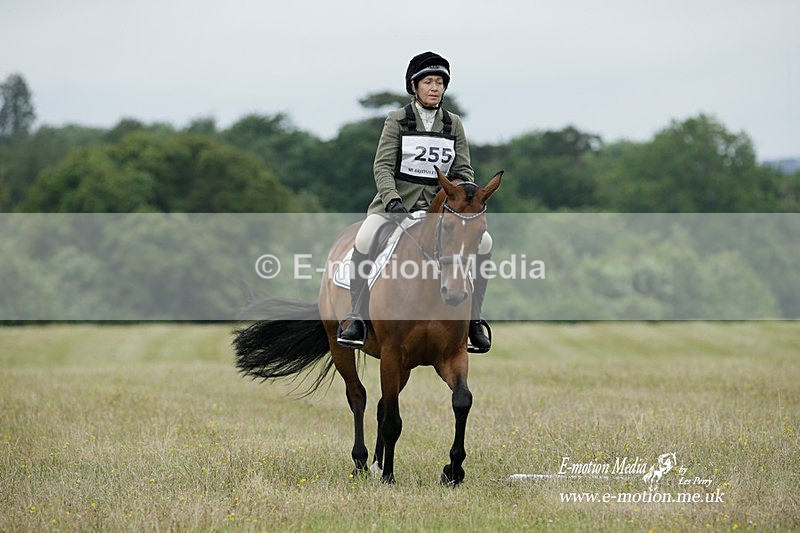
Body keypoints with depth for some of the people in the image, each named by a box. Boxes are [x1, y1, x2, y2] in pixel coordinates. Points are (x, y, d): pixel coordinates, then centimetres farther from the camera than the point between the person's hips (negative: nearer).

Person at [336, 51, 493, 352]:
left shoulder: (453, 124, 9)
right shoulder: (397, 120, 0)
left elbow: (464, 170, 7)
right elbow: (382, 166, -8)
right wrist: (393, 201, -25)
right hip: (396, 201, -3)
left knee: (483, 241, -17)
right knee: (364, 240, -32)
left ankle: (472, 320, -6)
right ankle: (357, 319, -21)